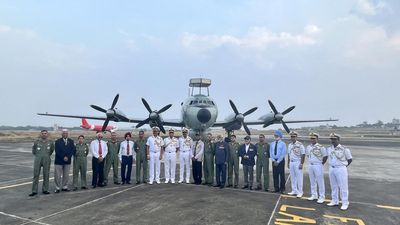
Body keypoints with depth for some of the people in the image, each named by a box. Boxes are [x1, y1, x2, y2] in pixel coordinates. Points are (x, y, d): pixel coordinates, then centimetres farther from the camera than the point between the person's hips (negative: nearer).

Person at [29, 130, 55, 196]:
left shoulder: (50, 142, 3)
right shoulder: (36, 142, 1)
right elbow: (33, 151, 17)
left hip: (46, 161, 1)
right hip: (38, 160, -1)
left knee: (46, 175, 5)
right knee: (36, 175, 0)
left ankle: (45, 190, 14)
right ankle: (34, 191, 6)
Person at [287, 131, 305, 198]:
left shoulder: (300, 144, -10)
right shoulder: (290, 145, 11)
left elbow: (303, 155, -11)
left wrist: (301, 164, -15)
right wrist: (288, 163, 15)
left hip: (297, 162, -6)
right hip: (291, 162, 6)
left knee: (299, 177, -1)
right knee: (292, 177, 10)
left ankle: (300, 192, 7)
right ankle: (294, 191, 20)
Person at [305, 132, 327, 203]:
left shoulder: (321, 147, -11)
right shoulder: (308, 147, 7)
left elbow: (325, 156, -8)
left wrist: (321, 163, -3)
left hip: (318, 165, -6)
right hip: (310, 165, 6)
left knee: (320, 181, 0)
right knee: (312, 181, 13)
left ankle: (321, 197, 8)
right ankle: (314, 195, 25)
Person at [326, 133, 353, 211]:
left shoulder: (344, 149, -11)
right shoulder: (329, 148, 4)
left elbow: (350, 159, -1)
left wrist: (344, 166, 1)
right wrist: (331, 165, 12)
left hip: (341, 169, -5)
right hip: (331, 169, 5)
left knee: (343, 186, 1)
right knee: (334, 186, 13)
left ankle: (345, 203, 11)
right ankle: (335, 201, 25)